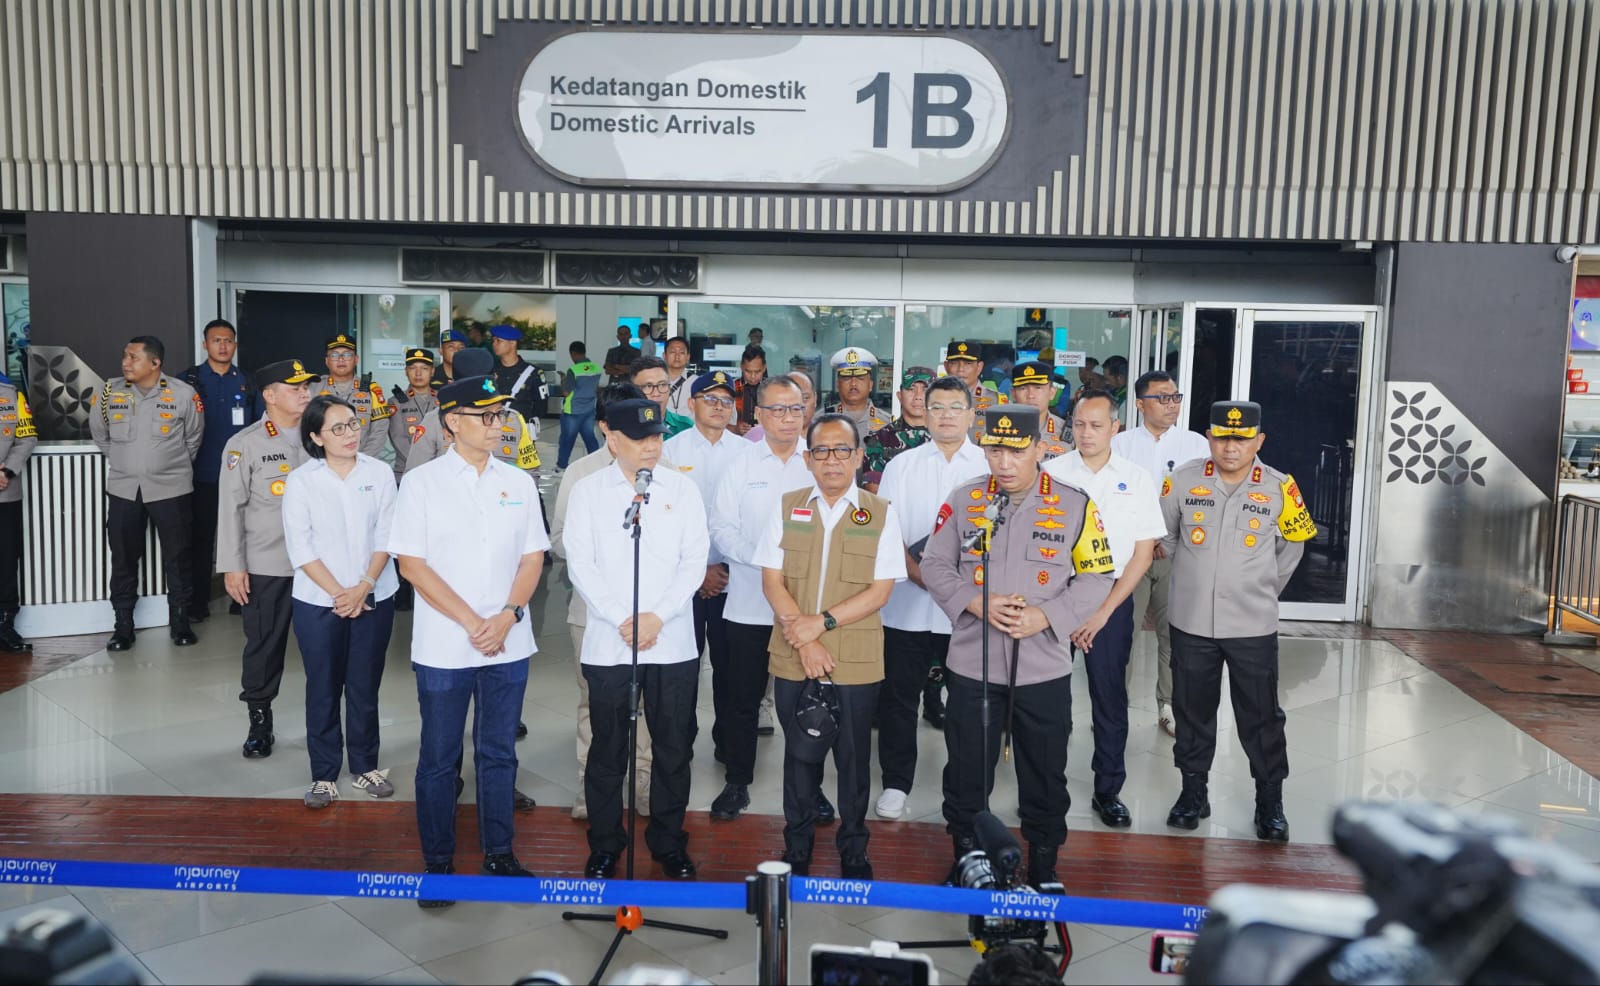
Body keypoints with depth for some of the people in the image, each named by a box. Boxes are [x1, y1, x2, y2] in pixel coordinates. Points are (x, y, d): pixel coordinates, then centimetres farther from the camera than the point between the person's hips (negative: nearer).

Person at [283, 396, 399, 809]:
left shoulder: (379, 473, -1)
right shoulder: (301, 480, -4)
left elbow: (386, 537, -3)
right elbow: (300, 547, -7)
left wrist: (363, 587, -14)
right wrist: (338, 593, -14)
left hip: (374, 599, 1)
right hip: (318, 602, -1)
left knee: (365, 688, 10)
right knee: (323, 690, 7)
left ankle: (365, 766, 25)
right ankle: (324, 774, 19)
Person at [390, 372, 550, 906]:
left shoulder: (518, 482, 5)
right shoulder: (421, 482, -4)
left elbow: (532, 557, 6)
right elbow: (412, 564, -8)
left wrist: (508, 616, -10)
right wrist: (471, 622, -13)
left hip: (508, 643, 3)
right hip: (443, 647, -3)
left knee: (499, 753, 13)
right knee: (439, 758, 8)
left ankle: (499, 853, 26)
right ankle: (438, 863, 22)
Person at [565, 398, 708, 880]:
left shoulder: (682, 488, 5)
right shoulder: (588, 491, 3)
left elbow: (694, 559, 0)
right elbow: (580, 564, -3)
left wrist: (658, 616, -10)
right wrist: (621, 619, -11)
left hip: (673, 642, 1)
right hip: (607, 643, -1)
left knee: (674, 749, 9)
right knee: (608, 749, 9)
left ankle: (669, 843, 25)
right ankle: (604, 845, 25)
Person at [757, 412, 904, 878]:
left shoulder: (881, 513, 0)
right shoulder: (787, 507, 5)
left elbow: (880, 590, -6)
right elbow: (771, 580, 0)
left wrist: (823, 622, -16)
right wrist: (804, 639, -11)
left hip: (856, 662, -1)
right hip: (794, 659, 1)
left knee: (854, 756, 11)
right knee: (800, 752, 13)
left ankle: (853, 850, 29)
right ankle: (797, 849, 30)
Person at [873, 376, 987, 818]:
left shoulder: (990, 467, 4)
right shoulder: (902, 466, 7)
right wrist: (919, 573, -14)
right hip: (906, 605, 1)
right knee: (898, 698, 6)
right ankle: (895, 783, 19)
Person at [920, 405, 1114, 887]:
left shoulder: (1075, 505, -3)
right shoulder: (962, 501, 0)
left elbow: (1096, 577, -1)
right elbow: (935, 565, 3)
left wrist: (1045, 616, -15)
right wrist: (975, 603, -14)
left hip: (1044, 670, -1)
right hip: (971, 666, 1)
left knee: (1045, 779, 13)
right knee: (966, 775, 13)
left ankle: (1044, 870, 33)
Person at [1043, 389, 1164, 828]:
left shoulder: (1136, 480, 1)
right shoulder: (1050, 473, -2)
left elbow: (1142, 554, 1)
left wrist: (1103, 611, -6)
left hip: (1112, 598, 1)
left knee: (1110, 697, 6)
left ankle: (1108, 792, 20)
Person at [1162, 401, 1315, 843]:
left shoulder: (1280, 489, -5)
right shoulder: (1182, 481, -5)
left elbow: (1293, 545, 12)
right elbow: (1164, 536, 11)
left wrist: (1265, 588, 13)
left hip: (1254, 627, -1)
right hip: (1191, 623, 1)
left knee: (1261, 717, 7)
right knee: (1192, 711, 12)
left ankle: (1270, 802, 22)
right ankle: (1193, 791, 27)